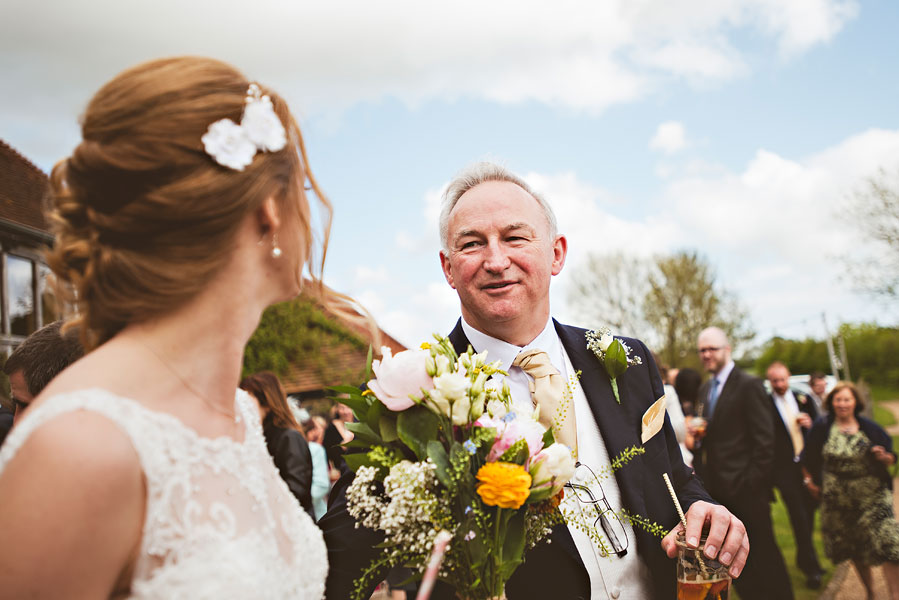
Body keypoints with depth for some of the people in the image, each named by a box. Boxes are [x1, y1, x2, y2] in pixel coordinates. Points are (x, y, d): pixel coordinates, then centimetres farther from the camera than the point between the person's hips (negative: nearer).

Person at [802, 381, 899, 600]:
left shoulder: (870, 428, -1)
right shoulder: (822, 427, -3)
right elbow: (810, 459, 8)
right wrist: (813, 481, 9)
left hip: (873, 497, -1)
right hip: (838, 500, 1)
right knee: (855, 549, 12)